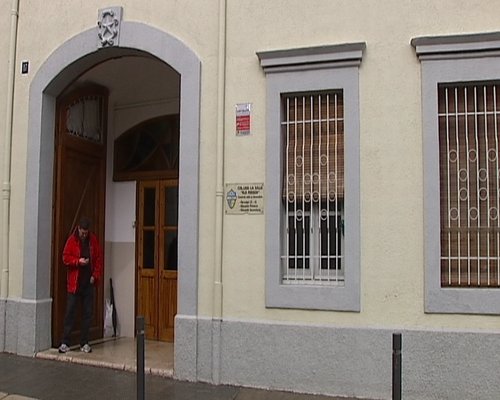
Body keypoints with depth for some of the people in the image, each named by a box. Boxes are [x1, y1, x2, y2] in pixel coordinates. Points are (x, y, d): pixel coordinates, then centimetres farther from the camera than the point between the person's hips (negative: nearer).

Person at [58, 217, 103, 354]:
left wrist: (95, 275, -2)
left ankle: (84, 343, 13)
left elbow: (99, 259, 7)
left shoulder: (93, 240, 4)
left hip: (88, 282, 3)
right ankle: (65, 343, 7)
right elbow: (65, 258, -3)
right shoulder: (71, 240, -3)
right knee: (70, 312, -1)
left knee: (87, 313, 5)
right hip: (74, 282, -2)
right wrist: (78, 261, -18)